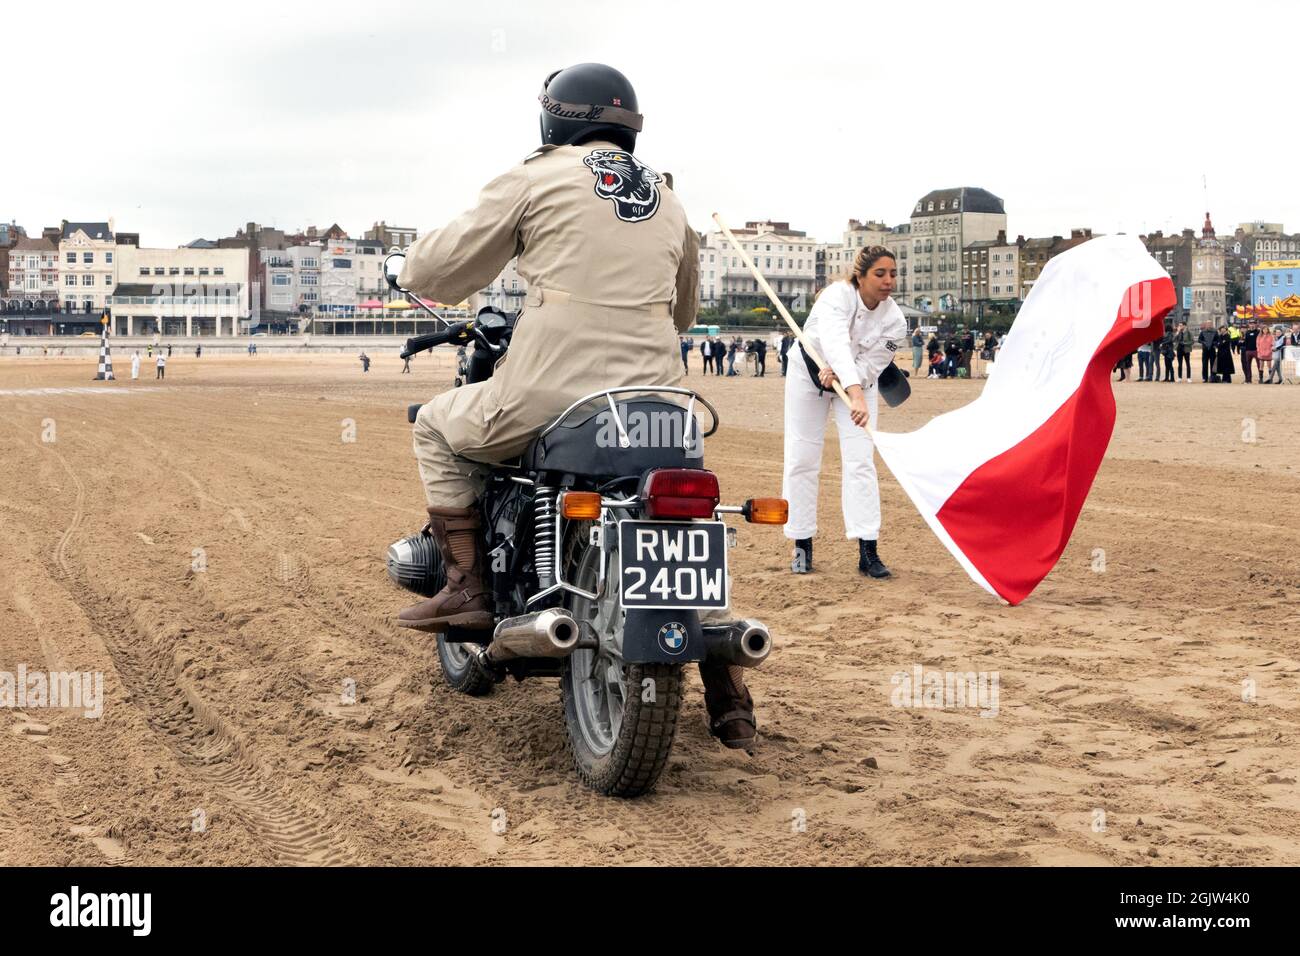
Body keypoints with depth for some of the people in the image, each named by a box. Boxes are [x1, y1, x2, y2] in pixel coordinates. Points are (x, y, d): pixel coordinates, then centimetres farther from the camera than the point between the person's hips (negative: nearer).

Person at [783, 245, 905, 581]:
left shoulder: (894, 321, -21)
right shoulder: (837, 296, -33)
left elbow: (869, 367, -17)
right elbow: (836, 344, -50)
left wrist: (839, 375, -39)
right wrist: (856, 393, -64)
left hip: (857, 379, 2)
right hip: (808, 374, -2)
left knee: (860, 460, -10)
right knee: (801, 459, 0)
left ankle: (868, 551, -12)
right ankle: (802, 545, 11)